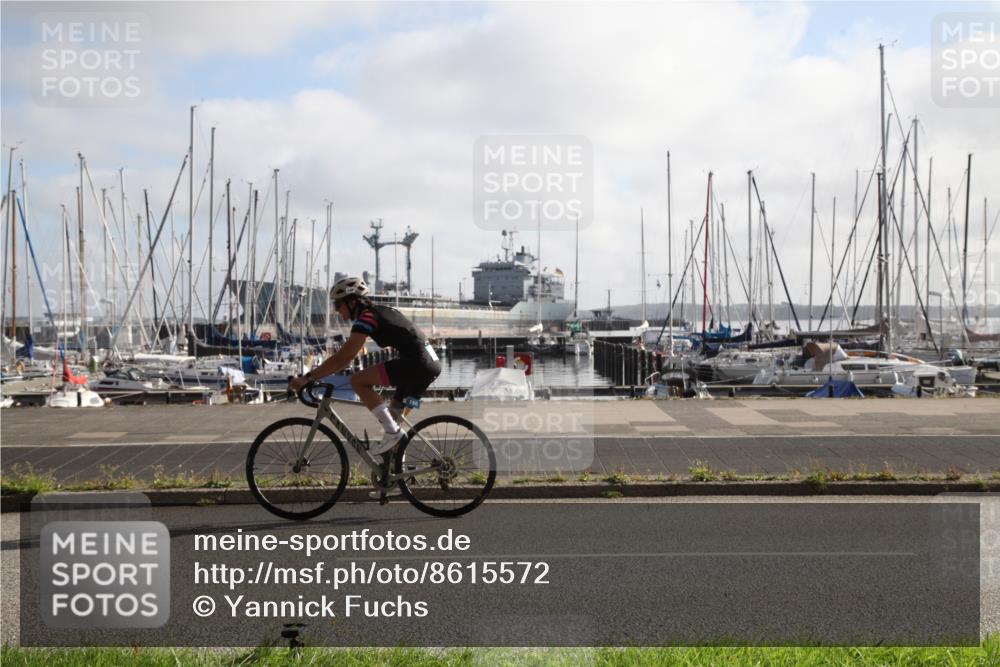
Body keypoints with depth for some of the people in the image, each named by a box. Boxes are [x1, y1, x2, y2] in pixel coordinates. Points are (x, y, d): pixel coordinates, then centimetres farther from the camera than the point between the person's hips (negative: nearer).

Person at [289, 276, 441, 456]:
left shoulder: (366, 318, -6)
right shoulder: (381, 311, 22)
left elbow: (343, 358, -12)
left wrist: (307, 378, -10)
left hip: (416, 364, -10)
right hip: (431, 365, 10)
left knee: (358, 381, -9)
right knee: (396, 413, 22)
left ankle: (392, 432, -10)